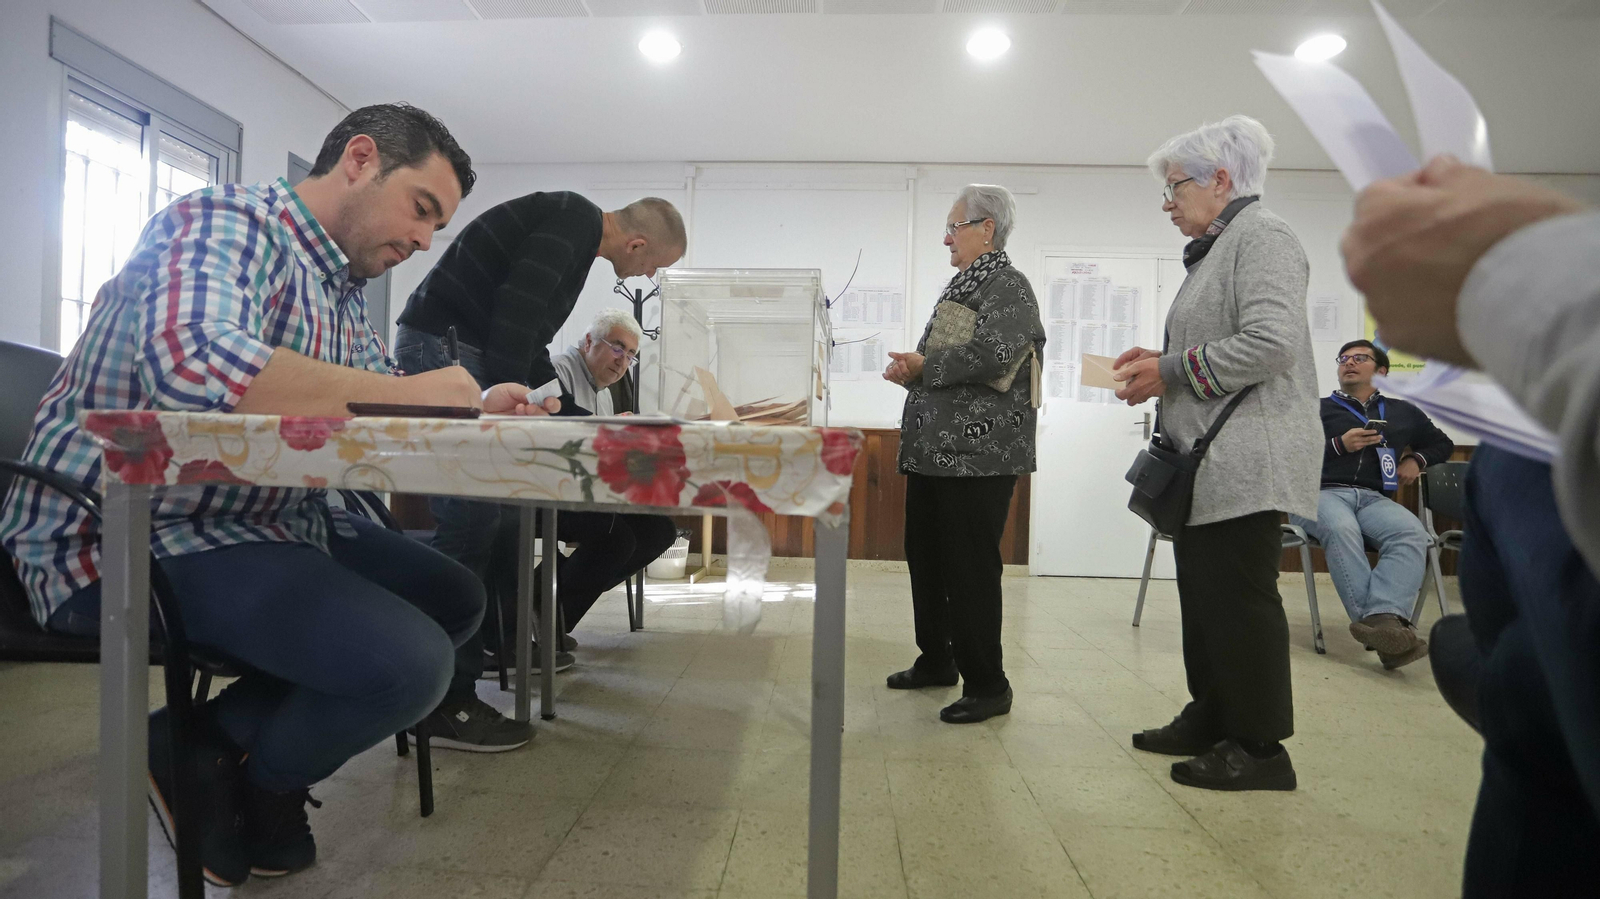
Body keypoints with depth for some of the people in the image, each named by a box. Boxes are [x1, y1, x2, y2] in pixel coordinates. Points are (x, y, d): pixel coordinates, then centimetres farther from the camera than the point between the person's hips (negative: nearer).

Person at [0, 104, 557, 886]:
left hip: (268, 523, 10)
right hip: (129, 534, -10)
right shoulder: (224, 221, -14)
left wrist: (475, 411, -7)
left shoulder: (341, 288, 13)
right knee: (407, 662, -26)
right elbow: (194, 363, -34)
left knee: (456, 600, 10)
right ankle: (242, 780, 7)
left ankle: (219, 738, 8)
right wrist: (407, 392, -25)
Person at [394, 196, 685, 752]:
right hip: (441, 344, -11)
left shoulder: (578, 238, 20)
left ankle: (505, 639, 27)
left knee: (501, 511, 14)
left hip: (465, 350, 11)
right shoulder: (577, 220, -10)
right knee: (470, 517, -14)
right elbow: (515, 310, -22)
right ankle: (444, 701, -11)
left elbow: (530, 346, 23)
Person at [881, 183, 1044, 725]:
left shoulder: (1007, 286, -7)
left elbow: (994, 353, -24)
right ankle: (936, 661, 30)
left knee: (971, 567, -5)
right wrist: (911, 370, 1)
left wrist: (921, 367, -14)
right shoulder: (960, 287, 19)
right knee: (925, 556, 15)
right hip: (934, 449, 10)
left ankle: (987, 685, 8)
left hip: (978, 453, -9)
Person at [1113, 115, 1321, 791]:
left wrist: (1172, 372, -14)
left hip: (1248, 457, -10)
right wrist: (1161, 361, 10)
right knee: (1202, 592, 14)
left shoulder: (1263, 237, -7)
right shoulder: (1216, 249, 21)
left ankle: (1260, 748, 7)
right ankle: (1210, 721, 26)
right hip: (1208, 458, 10)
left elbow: (1271, 342, -21)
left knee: (1238, 597, -4)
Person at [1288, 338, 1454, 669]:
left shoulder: (1403, 412, 28)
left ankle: (1383, 617, -50)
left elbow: (1443, 443, 40)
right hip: (1320, 491, -3)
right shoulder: (1318, 408, 18)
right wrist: (1339, 445, -5)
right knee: (1342, 528, -39)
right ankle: (1386, 625, -45)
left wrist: (1416, 459, 19)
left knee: (1412, 532, -33)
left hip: (1373, 498, 3)